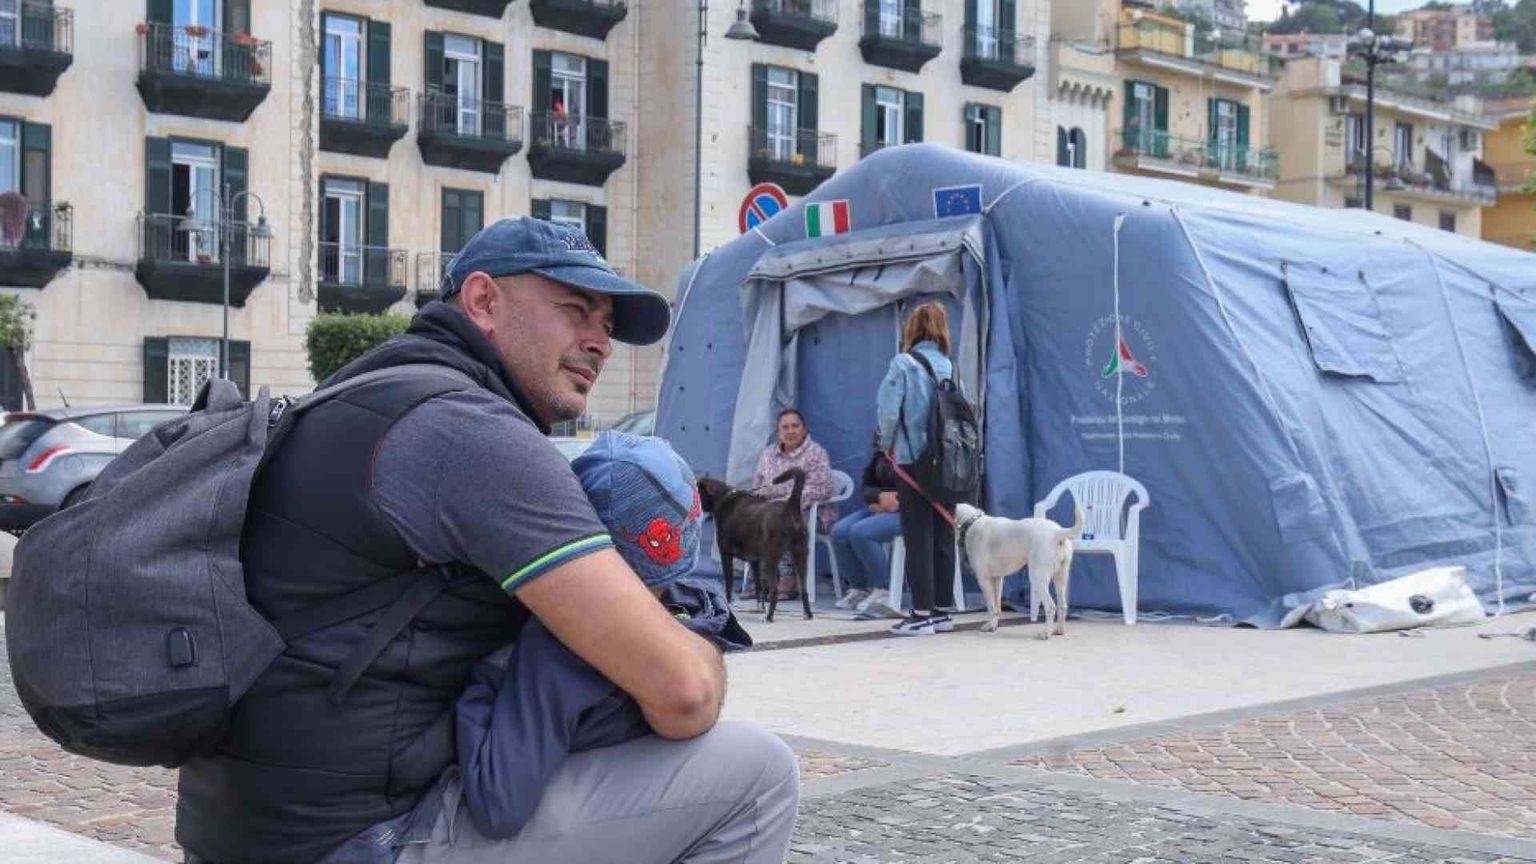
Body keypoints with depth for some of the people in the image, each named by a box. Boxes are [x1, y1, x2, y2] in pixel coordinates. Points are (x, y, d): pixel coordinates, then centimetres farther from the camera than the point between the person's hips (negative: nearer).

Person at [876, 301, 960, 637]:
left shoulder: (904, 363, -7)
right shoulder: (948, 366, 5)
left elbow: (888, 408, -12)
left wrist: (888, 442, 4)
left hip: (914, 459, -5)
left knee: (918, 537, -1)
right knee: (944, 536, 10)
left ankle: (922, 613, 0)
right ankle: (943, 609, 16)